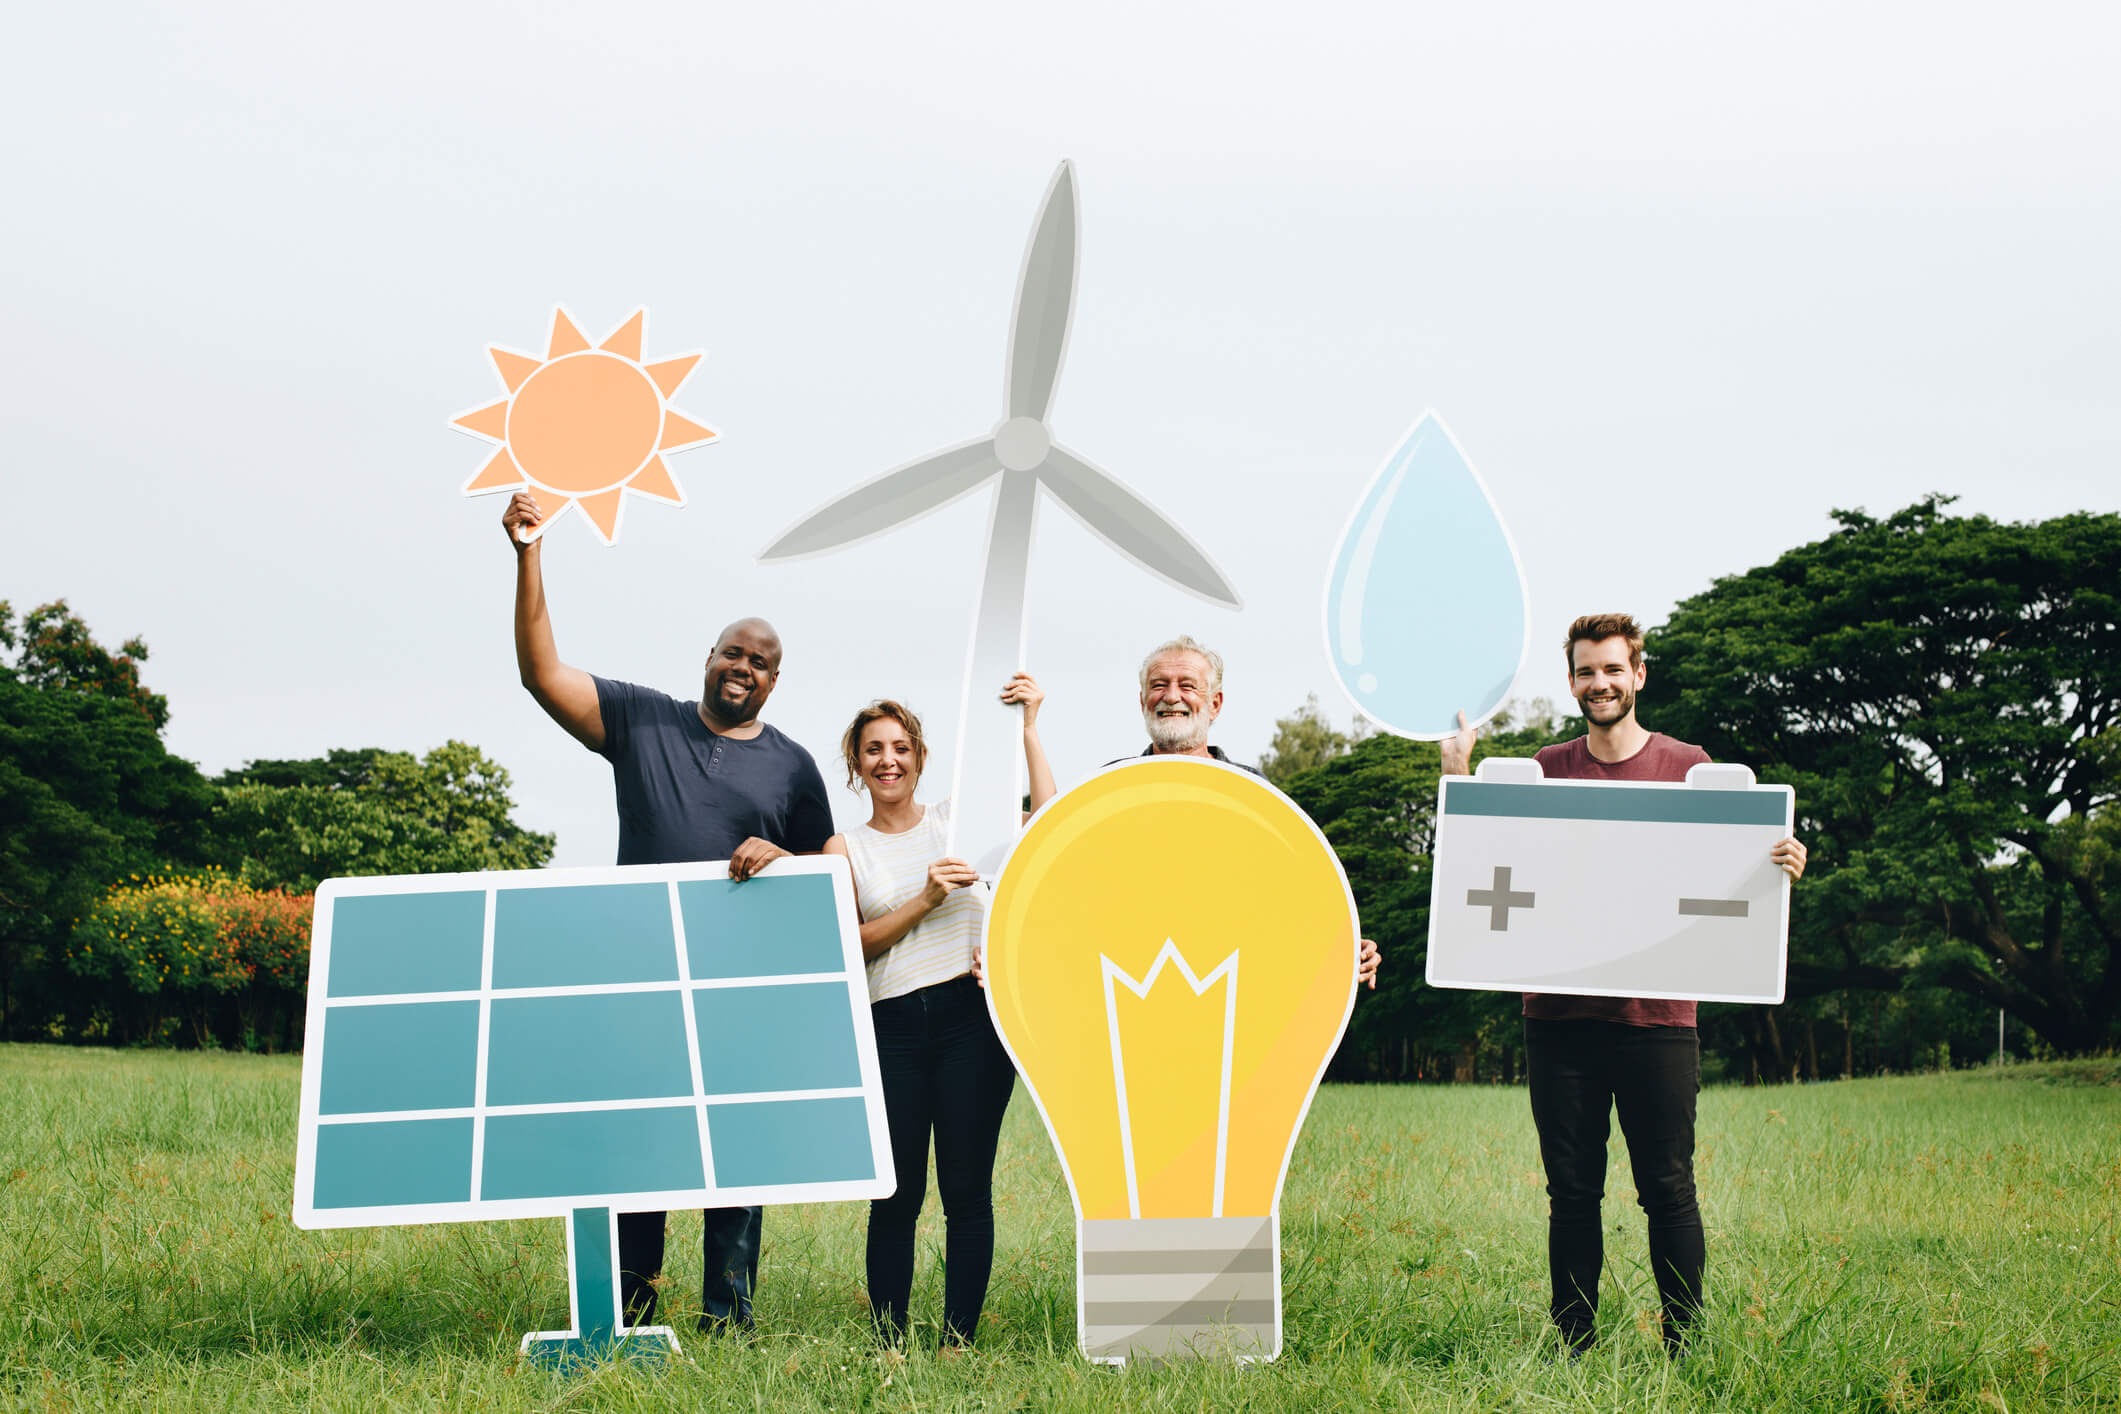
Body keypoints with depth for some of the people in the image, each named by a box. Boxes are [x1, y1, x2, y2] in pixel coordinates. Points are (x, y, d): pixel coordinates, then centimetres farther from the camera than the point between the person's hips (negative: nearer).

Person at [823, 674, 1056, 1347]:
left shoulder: (957, 819, 12)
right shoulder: (845, 848, 12)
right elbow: (850, 945, 1)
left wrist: (1028, 731, -4)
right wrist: (924, 900, -11)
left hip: (970, 1015, 0)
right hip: (892, 1029, 0)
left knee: (968, 1192, -1)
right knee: (896, 1195, -1)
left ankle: (959, 1342, 6)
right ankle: (890, 1345, 9)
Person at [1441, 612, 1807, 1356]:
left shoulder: (1688, 765, 6)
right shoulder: (1545, 770, 11)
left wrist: (1780, 865, -14)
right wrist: (1459, 780, 0)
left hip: (1656, 1013, -2)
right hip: (1560, 1011, 2)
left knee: (1668, 1190, 0)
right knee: (1572, 1191, 7)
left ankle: (1683, 1346, 9)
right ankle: (1573, 1348, 15)